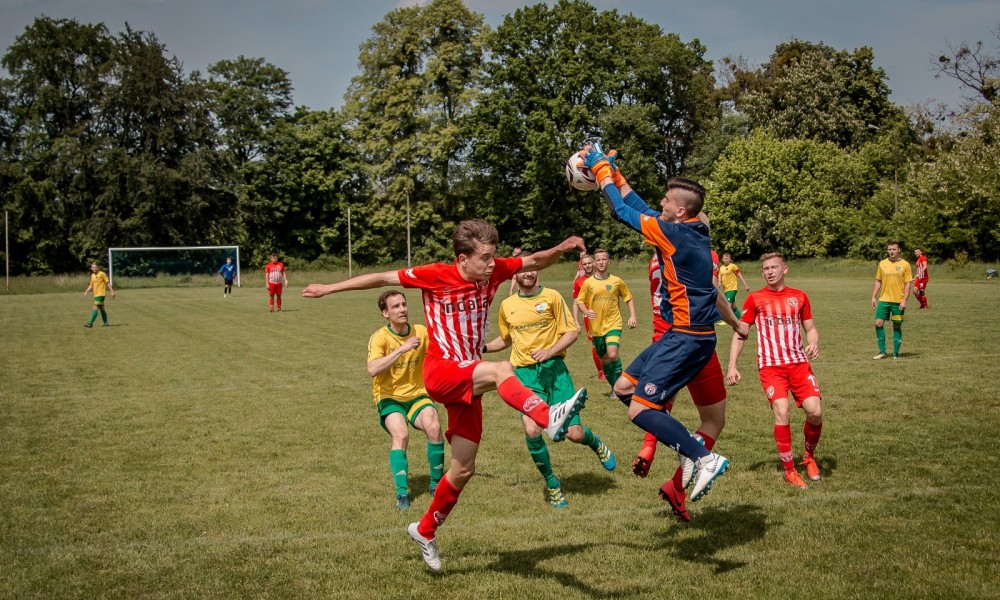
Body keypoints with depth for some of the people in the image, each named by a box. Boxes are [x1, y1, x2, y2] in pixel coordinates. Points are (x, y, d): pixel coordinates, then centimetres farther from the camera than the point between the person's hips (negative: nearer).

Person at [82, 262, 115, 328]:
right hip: (96, 294, 8)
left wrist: (112, 291, -8)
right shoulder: (92, 275, 12)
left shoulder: (102, 274, -8)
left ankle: (90, 323, -17)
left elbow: (108, 283, -6)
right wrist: (86, 291, 5)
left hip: (101, 294, -8)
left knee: (95, 308, -14)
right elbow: (91, 285, 19)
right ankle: (105, 323, 19)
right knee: (101, 308, 12)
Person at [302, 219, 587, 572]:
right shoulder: (436, 276, -12)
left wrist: (561, 249, -11)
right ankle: (550, 420, -52)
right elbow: (383, 278, -3)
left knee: (463, 469, 9)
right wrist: (329, 289, 2)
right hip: (441, 371, -6)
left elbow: (535, 262, 11)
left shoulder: (494, 271, 0)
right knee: (501, 371, -35)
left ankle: (425, 531, 27)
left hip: (469, 380, 6)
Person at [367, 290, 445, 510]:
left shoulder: (421, 332, -1)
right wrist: (401, 349, -32)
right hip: (389, 398, -3)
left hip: (417, 395, 3)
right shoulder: (380, 337, -12)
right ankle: (402, 493, -23)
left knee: (434, 427, -25)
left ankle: (436, 484, -5)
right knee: (400, 434, -31)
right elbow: (372, 369, -29)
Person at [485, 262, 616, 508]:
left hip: (553, 367, -1)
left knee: (574, 434, -8)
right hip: (525, 372, 2)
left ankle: (596, 444, 32)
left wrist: (550, 351, -14)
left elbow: (572, 331, 0)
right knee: (531, 430, -21)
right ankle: (552, 484, 3)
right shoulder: (507, 305, 10)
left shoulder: (551, 296, 1)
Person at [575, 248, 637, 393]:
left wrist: (632, 316, -1)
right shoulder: (588, 282, 0)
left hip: (613, 324, -2)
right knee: (604, 359, 11)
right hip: (596, 327, 2)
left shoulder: (616, 281, 0)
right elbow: (579, 301, 6)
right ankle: (614, 387, 31)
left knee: (612, 354, -23)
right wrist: (586, 312, -15)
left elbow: (629, 298, 10)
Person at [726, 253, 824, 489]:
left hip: (799, 362, 2)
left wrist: (813, 343, -6)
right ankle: (789, 470, -3)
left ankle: (809, 456, 18)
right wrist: (732, 366, -4)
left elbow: (811, 328, 18)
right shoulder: (755, 299, 4)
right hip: (770, 365, -2)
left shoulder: (799, 297, 11)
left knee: (815, 411, -11)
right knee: (781, 412, -18)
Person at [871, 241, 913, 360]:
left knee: (897, 326, 4)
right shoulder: (882, 263, 7)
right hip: (884, 300, 3)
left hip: (898, 301, -3)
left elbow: (908, 283, -4)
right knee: (878, 323, -6)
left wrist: (904, 300, -11)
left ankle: (896, 353, 12)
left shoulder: (905, 265, -2)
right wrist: (873, 297, 7)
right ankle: (882, 351, 4)